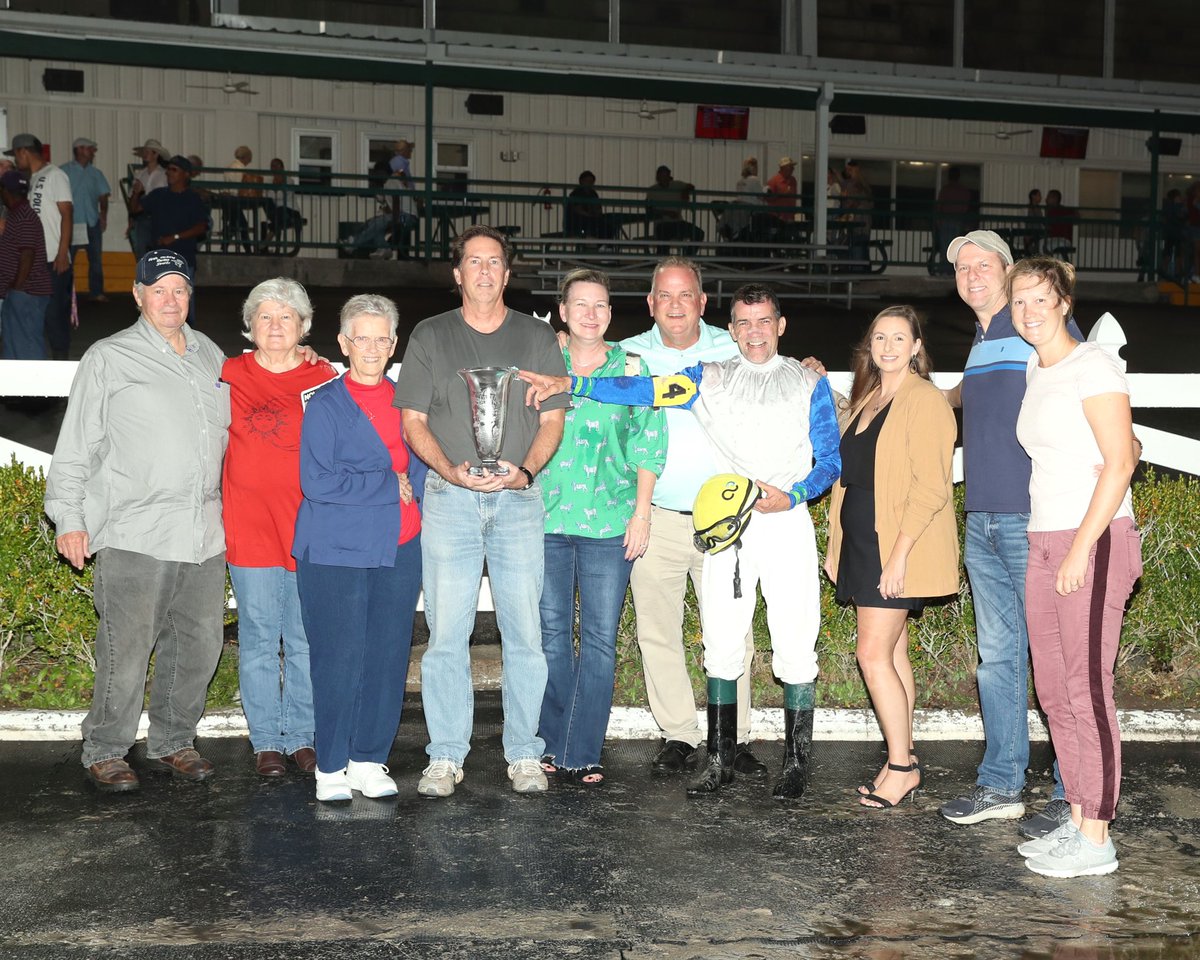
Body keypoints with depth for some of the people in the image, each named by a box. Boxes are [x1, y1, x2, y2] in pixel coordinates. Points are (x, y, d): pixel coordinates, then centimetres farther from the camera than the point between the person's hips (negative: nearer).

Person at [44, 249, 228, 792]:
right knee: (127, 647, -7)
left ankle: (173, 744, 21)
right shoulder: (108, 359, 2)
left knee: (198, 644, 6)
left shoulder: (210, 356, 17)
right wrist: (69, 518, -5)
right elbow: (75, 446, 1)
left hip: (204, 532, 5)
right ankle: (105, 753, 7)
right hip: (134, 533, -5)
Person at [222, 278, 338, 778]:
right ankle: (266, 741, 15)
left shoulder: (324, 380, 6)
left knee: (307, 642, 6)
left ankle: (301, 737, 18)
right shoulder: (230, 376, 4)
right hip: (250, 530, -1)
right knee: (259, 640, 4)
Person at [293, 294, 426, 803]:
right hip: (336, 550, -4)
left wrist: (414, 491, 1)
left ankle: (370, 759, 16)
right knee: (339, 658, -4)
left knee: (388, 656, 4)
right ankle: (331, 766, 8)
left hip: (399, 549, 4)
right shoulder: (325, 404, -2)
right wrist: (389, 485, -9)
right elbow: (317, 482, -11)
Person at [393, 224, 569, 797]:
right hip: (448, 498, 0)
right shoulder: (430, 336, 10)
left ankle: (525, 754, 8)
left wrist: (525, 470, -10)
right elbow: (412, 420, 7)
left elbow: (552, 420, 9)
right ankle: (446, 757, 5)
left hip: (519, 497, 1)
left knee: (525, 631, -1)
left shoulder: (537, 338, 12)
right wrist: (452, 470, -11)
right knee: (446, 632, -3)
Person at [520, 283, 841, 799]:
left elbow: (830, 461, 7)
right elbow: (642, 389, 0)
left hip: (787, 523, -1)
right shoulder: (709, 378, 12)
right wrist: (568, 382, -11)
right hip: (728, 528, 2)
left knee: (795, 647, -1)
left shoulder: (809, 383, 10)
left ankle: (796, 764, 10)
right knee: (721, 647, 4)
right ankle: (720, 760, 15)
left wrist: (791, 496, -11)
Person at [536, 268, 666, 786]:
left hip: (609, 524, -1)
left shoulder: (632, 368, 6)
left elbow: (649, 445, 4)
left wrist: (641, 512, -2)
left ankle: (582, 753, 7)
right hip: (547, 519, 1)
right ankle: (555, 743, 17)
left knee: (600, 640, 0)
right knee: (552, 634, 5)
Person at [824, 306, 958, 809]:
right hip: (863, 541, 8)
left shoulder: (924, 400, -11)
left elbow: (930, 485, -18)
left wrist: (899, 554, -23)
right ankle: (903, 761, 20)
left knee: (873, 655, -9)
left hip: (897, 547, -8)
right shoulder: (867, 399, 15)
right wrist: (840, 548, 15)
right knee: (892, 654, 12)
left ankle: (901, 766, 1)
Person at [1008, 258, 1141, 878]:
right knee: (1054, 691, 9)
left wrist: (1082, 546, -19)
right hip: (1043, 543, 8)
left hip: (1095, 542, -8)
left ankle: (1095, 840, 1)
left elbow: (1119, 462, -16)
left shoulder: (1091, 366, -9)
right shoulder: (1034, 373, 13)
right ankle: (1078, 822, 19)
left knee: (1086, 691, -6)